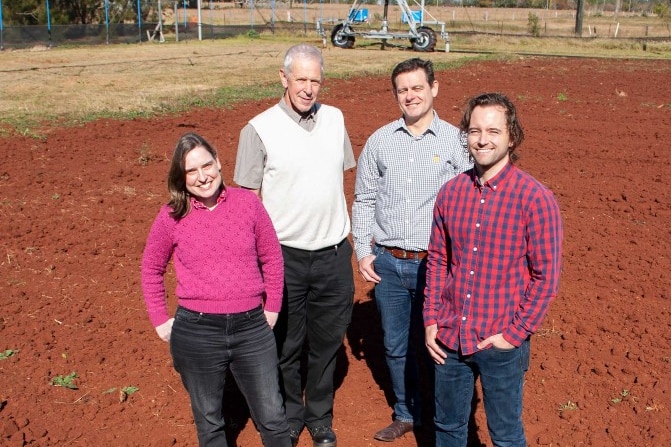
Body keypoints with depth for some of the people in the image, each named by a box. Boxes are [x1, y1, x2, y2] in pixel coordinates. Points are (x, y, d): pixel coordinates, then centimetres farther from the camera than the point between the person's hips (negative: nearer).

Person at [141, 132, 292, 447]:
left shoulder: (247, 203, -3)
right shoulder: (171, 217, -5)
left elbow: (271, 258, 8)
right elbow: (151, 269, 9)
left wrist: (272, 308, 10)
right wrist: (160, 320, 6)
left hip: (252, 329, 1)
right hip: (196, 333, 0)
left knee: (273, 419, 10)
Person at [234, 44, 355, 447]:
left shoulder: (335, 119, 4)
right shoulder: (259, 129, -9)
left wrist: (346, 235, 11)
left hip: (334, 254, 3)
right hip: (285, 256, -3)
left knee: (327, 342, 16)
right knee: (286, 345, 13)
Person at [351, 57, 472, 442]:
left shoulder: (456, 141, -4)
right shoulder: (380, 141, 4)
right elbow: (363, 200, 10)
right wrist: (363, 251, 4)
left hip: (434, 265, -3)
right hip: (387, 263, 3)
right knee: (396, 346, 15)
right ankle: (407, 414, 35)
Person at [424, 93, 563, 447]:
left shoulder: (535, 198, -13)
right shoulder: (451, 192, 0)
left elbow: (546, 276, -11)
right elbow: (437, 260, 7)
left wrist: (514, 333, -13)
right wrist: (431, 321, 2)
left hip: (501, 343, -4)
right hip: (448, 338, 4)